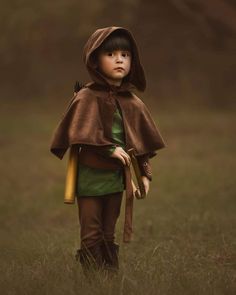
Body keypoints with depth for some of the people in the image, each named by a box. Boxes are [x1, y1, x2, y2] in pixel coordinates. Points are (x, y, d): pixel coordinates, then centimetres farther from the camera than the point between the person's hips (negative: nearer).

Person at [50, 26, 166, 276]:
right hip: (90, 176, -5)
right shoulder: (87, 97, -9)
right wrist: (110, 149, -24)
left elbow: (144, 142, 12)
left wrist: (145, 173, 6)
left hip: (117, 177, 5)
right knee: (91, 236, 0)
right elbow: (80, 134, -18)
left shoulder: (133, 103, 7)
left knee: (109, 235, 12)